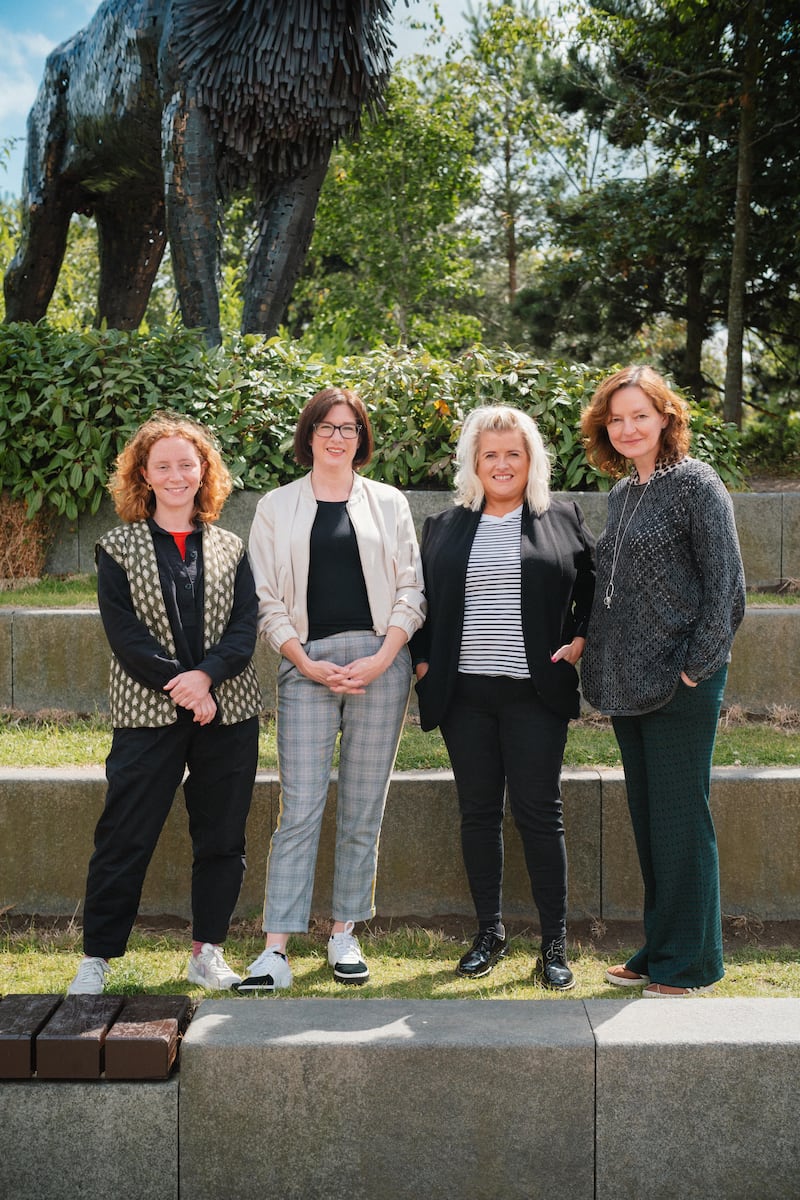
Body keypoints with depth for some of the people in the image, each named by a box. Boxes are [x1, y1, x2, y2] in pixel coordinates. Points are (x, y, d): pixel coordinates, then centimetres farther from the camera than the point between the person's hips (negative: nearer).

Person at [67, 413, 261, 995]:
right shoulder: (119, 549, 3)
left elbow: (246, 626, 1)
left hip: (228, 711, 3)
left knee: (222, 838, 8)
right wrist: (179, 686, -15)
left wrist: (206, 675, -16)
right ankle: (97, 958, 12)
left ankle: (207, 951, 21)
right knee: (124, 838, 0)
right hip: (147, 713, -2)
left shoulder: (231, 548, 10)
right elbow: (124, 633, -6)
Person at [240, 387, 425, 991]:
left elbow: (411, 591, 6)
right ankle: (276, 947, -4)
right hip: (306, 664, -1)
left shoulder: (388, 503, 11)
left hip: (380, 662, 1)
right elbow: (267, 601, 5)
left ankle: (345, 933, 17)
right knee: (300, 808, -6)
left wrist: (381, 660, -7)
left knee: (363, 809, 5)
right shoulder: (278, 507, 10)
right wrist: (307, 664, -7)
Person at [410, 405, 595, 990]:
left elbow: (596, 591, 11)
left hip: (535, 694, -2)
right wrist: (423, 662, 5)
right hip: (463, 694, 3)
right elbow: (420, 602, 17)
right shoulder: (445, 527, 12)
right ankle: (490, 933, 22)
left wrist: (579, 642, -2)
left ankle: (555, 945, 9)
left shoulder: (563, 520, 6)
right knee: (479, 812, 9)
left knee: (539, 813, -1)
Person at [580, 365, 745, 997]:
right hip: (628, 685, 8)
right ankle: (658, 949, 26)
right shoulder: (622, 493, 14)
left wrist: (695, 667, -15)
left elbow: (725, 585, -12)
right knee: (648, 821, 14)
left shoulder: (695, 483, -8)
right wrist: (595, 656, 13)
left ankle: (690, 962, 12)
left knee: (680, 821, -1)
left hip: (681, 686, -8)